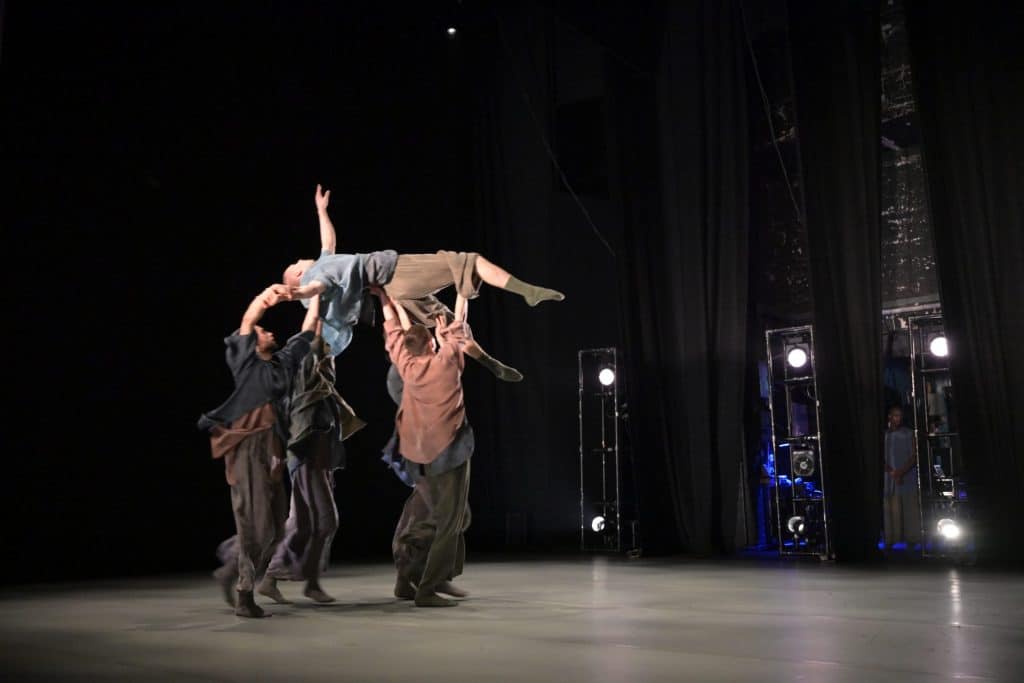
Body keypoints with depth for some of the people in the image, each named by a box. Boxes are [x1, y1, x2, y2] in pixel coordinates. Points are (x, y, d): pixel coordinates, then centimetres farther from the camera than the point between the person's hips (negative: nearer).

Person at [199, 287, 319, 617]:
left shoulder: (284, 362, 20)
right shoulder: (245, 360, 5)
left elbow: (308, 330, 23)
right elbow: (247, 322, -9)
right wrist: (269, 295, -20)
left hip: (272, 450, 7)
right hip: (247, 447, -6)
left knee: (275, 528, 6)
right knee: (254, 524, -8)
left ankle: (232, 571, 24)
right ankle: (244, 596, 1)